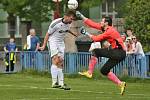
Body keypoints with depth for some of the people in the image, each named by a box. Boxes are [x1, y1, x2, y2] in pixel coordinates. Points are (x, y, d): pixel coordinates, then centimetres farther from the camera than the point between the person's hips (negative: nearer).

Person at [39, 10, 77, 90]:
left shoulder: (68, 23, 0)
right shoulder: (55, 23, -21)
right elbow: (48, 34, -12)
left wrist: (73, 33, 38)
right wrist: (44, 45, -14)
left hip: (61, 43, 7)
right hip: (53, 42, -7)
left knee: (60, 63, 4)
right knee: (56, 61, -21)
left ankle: (61, 83, 5)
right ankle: (54, 82, -26)